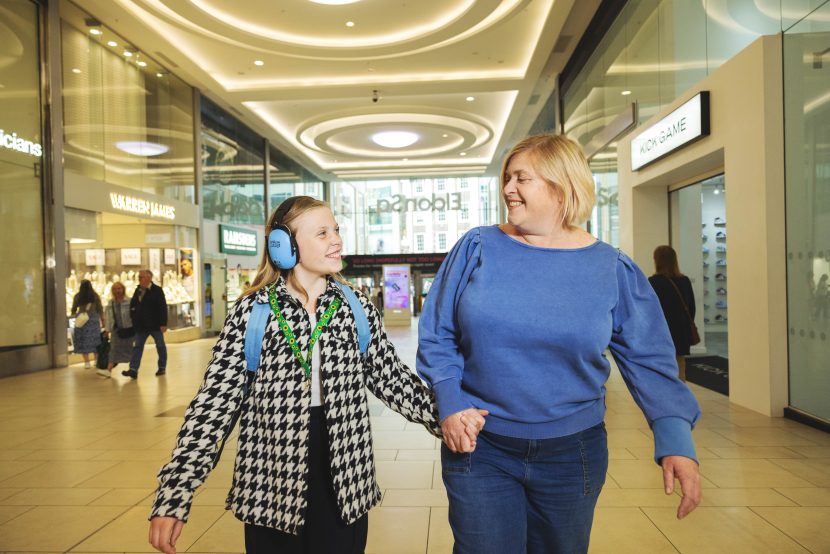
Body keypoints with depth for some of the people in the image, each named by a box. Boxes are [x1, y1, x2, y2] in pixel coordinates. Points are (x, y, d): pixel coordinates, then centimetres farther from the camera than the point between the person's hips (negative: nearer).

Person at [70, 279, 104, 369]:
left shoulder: (77, 297, -1)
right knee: (95, 341, 9)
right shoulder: (95, 296, 0)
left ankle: (87, 362, 2)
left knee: (83, 341, 4)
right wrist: (102, 320, 12)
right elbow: (100, 309, 2)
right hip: (94, 320, 1)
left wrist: (74, 315, 27)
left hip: (82, 321, 0)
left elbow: (73, 311, 5)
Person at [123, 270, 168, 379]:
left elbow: (163, 308, -13)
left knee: (160, 346, 8)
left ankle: (162, 367, 20)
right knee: (137, 347, 1)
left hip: (155, 325, -5)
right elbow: (132, 305, 15)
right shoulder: (138, 290, 8)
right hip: (141, 325, 5)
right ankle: (133, 370, -1)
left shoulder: (157, 290, -10)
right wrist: (133, 320, 5)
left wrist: (163, 324, -18)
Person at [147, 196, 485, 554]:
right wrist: (174, 496, -12)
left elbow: (390, 377, 4)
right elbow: (215, 401, -7)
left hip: (346, 482, 2)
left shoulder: (356, 306, 0)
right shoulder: (252, 311, -7)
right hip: (271, 485, -1)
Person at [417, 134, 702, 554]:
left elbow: (648, 361, -2)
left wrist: (676, 440, -13)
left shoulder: (613, 269, -4)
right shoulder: (477, 248, -6)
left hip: (572, 455, 2)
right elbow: (436, 335, -1)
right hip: (477, 446, -1)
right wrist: (450, 403, -13)